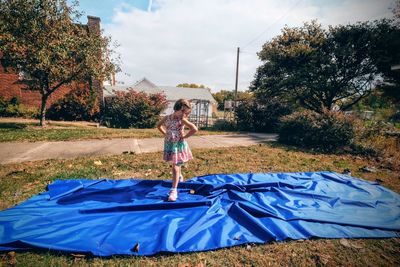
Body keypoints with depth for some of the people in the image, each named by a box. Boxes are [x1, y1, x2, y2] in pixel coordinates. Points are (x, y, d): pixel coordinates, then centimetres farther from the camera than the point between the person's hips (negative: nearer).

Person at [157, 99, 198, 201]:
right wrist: (165, 134, 4)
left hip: (179, 145, -4)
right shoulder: (167, 118, -3)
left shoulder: (182, 120, -13)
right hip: (169, 144, 4)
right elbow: (159, 125, 15)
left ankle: (174, 190, 1)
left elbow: (195, 129, -22)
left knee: (175, 167, -5)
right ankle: (180, 177, 52)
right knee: (176, 165, 23)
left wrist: (184, 137, -15)